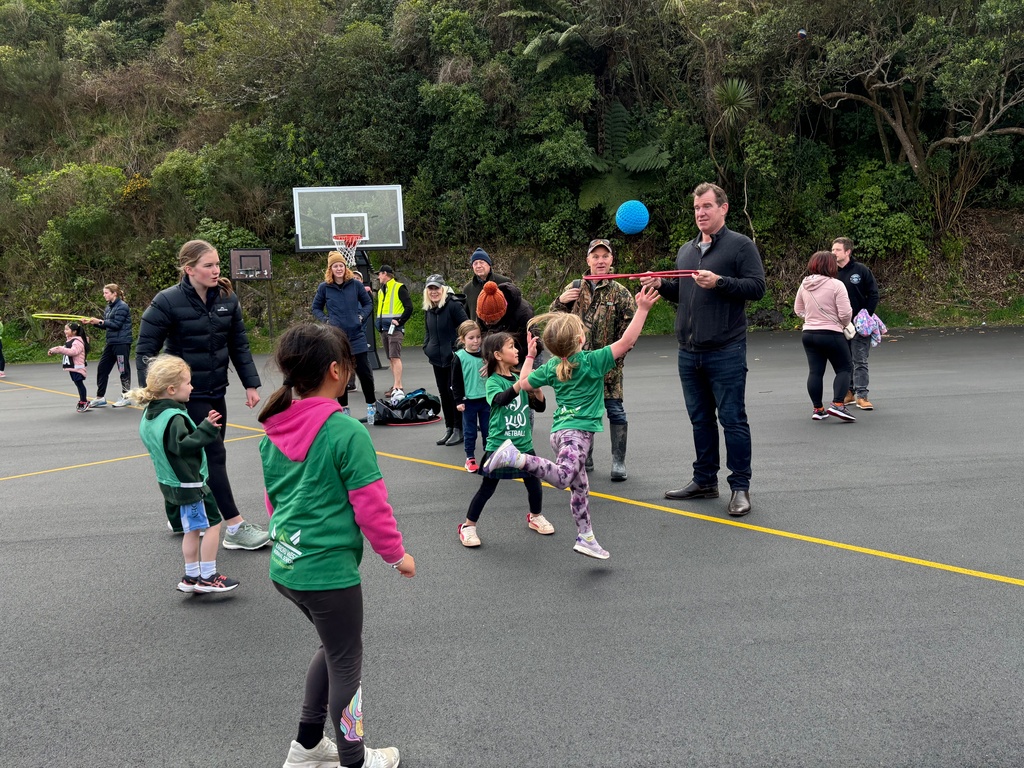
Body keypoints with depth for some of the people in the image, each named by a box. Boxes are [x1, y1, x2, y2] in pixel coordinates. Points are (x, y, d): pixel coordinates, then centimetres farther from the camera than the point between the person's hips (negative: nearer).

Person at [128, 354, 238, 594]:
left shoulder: (149, 414, 7)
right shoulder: (174, 418, -24)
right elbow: (184, 445, -34)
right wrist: (207, 428, -37)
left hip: (170, 483, 10)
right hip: (189, 485, -10)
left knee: (191, 530, 16)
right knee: (212, 525, -1)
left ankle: (191, 577, 22)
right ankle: (207, 577, 4)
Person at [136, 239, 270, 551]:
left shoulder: (227, 298, 1)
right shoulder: (167, 301, -14)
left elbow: (239, 345, 8)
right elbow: (145, 350, -12)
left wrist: (251, 384, 3)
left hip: (216, 391, 6)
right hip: (186, 394, -6)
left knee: (205, 455, 14)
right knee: (214, 454, -8)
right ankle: (236, 528, -2)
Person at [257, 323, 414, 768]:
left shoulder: (274, 431, 3)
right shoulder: (347, 433, -19)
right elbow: (371, 506, -15)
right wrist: (397, 555, 0)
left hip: (284, 564, 8)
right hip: (328, 570, -8)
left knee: (334, 646, 27)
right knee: (346, 664, 12)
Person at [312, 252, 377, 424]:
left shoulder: (356, 284, -1)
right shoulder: (324, 287, -1)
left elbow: (368, 303, 11)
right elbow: (316, 308, 11)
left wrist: (362, 316, -4)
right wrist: (326, 320, -5)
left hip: (357, 337, 0)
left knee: (365, 373, 1)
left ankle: (371, 405, 18)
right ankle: (344, 408, 20)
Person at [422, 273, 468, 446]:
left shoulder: (454, 306, -13)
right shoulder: (428, 310, 9)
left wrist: (458, 348, -18)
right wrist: (426, 347, 7)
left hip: (454, 359, -7)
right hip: (437, 359, 7)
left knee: (455, 393, -1)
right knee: (444, 394, 12)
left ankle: (459, 429, 8)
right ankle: (449, 428, 21)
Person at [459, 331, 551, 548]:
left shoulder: (519, 377, 4)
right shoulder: (493, 382, -11)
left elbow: (540, 406, 5)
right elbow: (502, 398, -34)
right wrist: (521, 383, -46)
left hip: (524, 445, 5)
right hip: (498, 446, -5)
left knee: (535, 485, 11)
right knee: (487, 489, 2)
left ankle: (535, 517, 38)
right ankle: (468, 526, 19)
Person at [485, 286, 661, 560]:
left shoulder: (551, 368, 8)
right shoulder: (593, 361, -8)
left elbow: (523, 384, 17)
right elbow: (626, 342, -12)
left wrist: (529, 357, 31)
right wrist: (642, 309, -11)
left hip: (561, 430, 8)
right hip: (577, 431, -8)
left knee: (580, 486, 16)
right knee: (562, 476, -28)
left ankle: (585, 537, 22)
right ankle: (514, 457, -35)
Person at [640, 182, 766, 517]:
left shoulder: (740, 245, -2)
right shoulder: (686, 250, 18)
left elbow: (757, 287, -11)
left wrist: (719, 282, -22)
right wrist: (661, 285, 5)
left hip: (726, 352, -6)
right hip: (689, 352, 7)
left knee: (732, 419, -2)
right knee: (700, 419, 13)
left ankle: (740, 487, 7)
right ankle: (705, 480, 24)